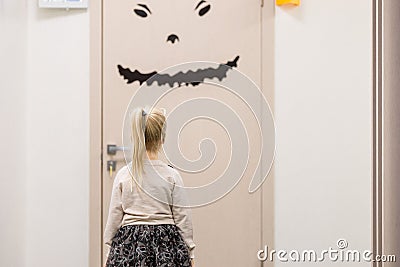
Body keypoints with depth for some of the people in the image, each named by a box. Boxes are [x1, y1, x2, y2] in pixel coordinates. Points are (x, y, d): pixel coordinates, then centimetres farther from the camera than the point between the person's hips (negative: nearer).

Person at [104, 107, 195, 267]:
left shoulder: (123, 175, -1)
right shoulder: (171, 176, -4)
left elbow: (114, 217, 2)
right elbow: (182, 217, -2)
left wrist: (110, 249, 12)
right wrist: (190, 253, 7)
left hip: (129, 243, 1)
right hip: (166, 243, -1)